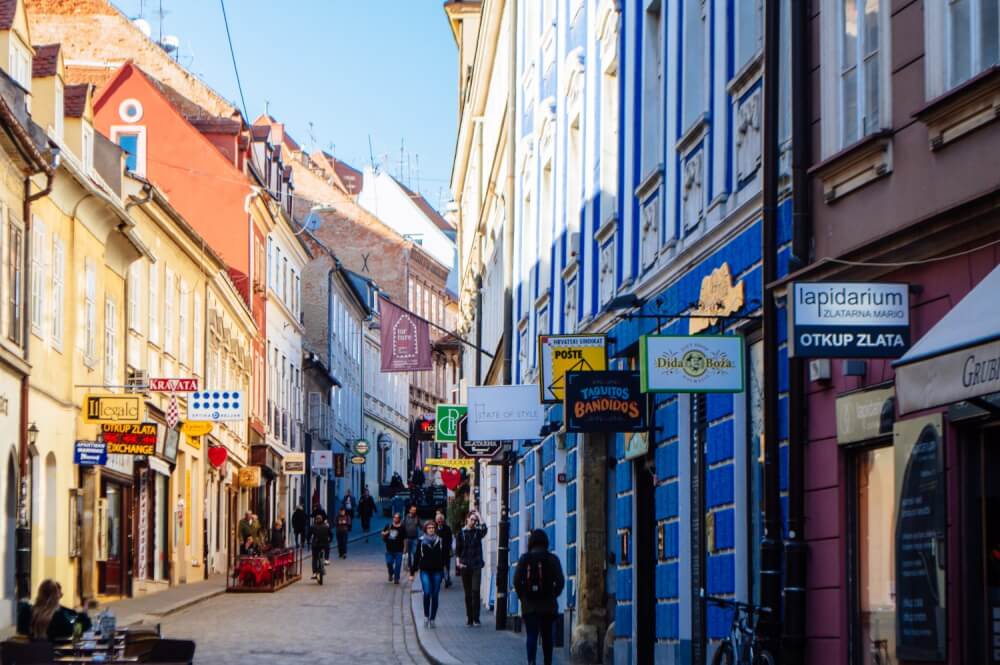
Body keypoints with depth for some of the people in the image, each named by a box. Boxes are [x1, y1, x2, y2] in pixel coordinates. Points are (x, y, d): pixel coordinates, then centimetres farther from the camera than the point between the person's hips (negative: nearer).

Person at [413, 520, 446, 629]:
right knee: (427, 593, -15)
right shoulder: (421, 541, 2)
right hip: (425, 571, -1)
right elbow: (417, 556, 5)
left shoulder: (440, 541, 5)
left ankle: (432, 619, 11)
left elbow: (443, 556, 10)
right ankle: (426, 616, 1)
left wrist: (443, 570, 7)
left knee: (435, 595, 2)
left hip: (437, 571, 1)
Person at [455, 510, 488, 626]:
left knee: (475, 591, -11)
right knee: (468, 593, 6)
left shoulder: (478, 532, 3)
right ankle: (469, 618, 13)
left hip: (476, 566, -1)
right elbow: (457, 550, 7)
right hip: (465, 566, 1)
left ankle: (476, 619, -9)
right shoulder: (461, 533, 6)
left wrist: (479, 516, -12)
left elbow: (484, 529, -21)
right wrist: (458, 562, -7)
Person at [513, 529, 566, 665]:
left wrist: (522, 596, 6)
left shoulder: (524, 559, -1)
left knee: (532, 635, -3)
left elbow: (517, 580, -6)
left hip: (529, 604, -1)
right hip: (548, 605, 1)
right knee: (547, 637, 13)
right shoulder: (552, 559, -1)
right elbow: (560, 581, -7)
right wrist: (553, 595, 7)